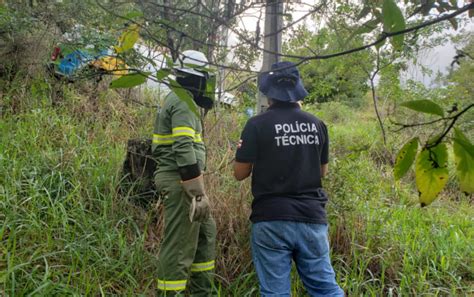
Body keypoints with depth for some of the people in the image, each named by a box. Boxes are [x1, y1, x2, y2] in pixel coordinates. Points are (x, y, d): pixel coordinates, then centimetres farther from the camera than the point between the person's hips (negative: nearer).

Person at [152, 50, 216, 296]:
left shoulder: (173, 100, 19)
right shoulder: (184, 102, -13)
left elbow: (160, 147, 22)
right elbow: (184, 149, -25)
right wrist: (199, 192, -25)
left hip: (174, 179, 11)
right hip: (181, 182, -11)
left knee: (206, 233, 20)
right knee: (179, 245, -3)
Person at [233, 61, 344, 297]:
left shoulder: (257, 125, -8)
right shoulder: (317, 124, 5)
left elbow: (240, 173, -3)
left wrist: (243, 150, 16)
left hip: (271, 220, -3)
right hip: (312, 217, 4)